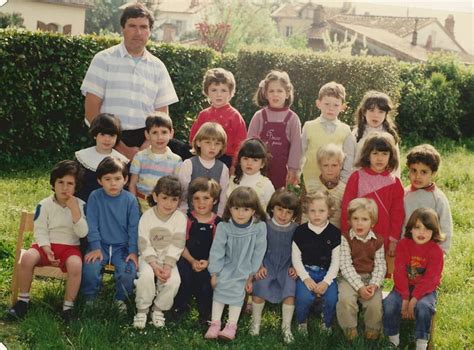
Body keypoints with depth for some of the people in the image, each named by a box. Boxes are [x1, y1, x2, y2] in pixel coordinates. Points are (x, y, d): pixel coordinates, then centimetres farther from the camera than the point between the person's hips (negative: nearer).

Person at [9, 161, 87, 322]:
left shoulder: (80, 205, 0)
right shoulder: (44, 205, 0)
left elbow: (82, 233, -10)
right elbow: (40, 232, -2)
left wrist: (74, 209, -18)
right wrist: (47, 251, -18)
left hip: (70, 247, -1)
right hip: (47, 245, 1)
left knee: (75, 264, -35)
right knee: (27, 257, -29)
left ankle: (68, 307, -19)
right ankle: (23, 299, -9)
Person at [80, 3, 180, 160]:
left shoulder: (158, 67, 10)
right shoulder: (104, 60, 1)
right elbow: (91, 109, -5)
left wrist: (145, 149, -9)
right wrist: (120, 148, -12)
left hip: (145, 142, 3)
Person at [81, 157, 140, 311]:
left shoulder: (130, 200, -2)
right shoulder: (95, 197, -3)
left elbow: (133, 227, 0)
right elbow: (92, 225, -3)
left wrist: (133, 251, -7)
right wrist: (95, 248, -11)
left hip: (122, 247, 0)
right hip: (100, 245, 0)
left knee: (128, 271, -24)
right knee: (90, 268, -27)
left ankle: (120, 300, 7)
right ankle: (90, 299, 2)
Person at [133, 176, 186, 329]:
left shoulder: (180, 218, -7)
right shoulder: (147, 216, -7)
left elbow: (176, 245, -10)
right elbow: (144, 244, -10)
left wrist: (168, 266, -21)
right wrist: (154, 265, -22)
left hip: (169, 258, 1)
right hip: (149, 257, -1)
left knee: (173, 280, -26)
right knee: (146, 276, -30)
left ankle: (159, 309, -2)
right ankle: (142, 309, -8)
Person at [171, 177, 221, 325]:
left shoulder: (218, 223, 2)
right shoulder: (187, 219, 3)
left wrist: (207, 262, -16)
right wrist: (192, 261, -14)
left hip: (208, 262, 0)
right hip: (187, 259, 0)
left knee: (206, 280, -26)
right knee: (184, 275, -28)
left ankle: (205, 313, 1)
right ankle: (180, 306, 2)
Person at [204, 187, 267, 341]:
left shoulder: (259, 227, -18)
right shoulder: (224, 226, -16)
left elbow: (258, 253, -11)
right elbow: (217, 251, -10)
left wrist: (251, 277, -9)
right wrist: (214, 274, -8)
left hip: (245, 269, -1)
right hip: (227, 266, 1)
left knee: (237, 290, -19)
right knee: (220, 287, -17)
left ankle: (231, 326, -17)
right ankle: (215, 324, -13)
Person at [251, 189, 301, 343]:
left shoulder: (296, 229, -1)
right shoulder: (265, 226, -4)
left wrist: (294, 267, -3)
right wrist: (260, 266, -7)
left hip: (286, 266, 1)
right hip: (267, 265, -1)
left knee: (290, 290, -22)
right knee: (259, 286, -24)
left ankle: (286, 326, -4)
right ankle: (256, 323, -3)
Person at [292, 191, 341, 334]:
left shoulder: (335, 233, 0)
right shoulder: (300, 231, 0)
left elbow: (336, 261, -1)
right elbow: (296, 258, 0)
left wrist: (326, 281, -13)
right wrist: (306, 278, -13)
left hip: (327, 273, 1)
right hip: (305, 272, -1)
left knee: (332, 298, -24)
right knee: (305, 297, -28)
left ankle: (327, 326, 8)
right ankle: (301, 323, 3)